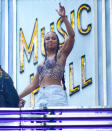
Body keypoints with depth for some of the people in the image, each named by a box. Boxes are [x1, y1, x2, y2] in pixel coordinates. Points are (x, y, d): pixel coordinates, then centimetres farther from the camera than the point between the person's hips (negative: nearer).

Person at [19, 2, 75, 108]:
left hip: (55, 93, -5)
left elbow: (71, 36, 0)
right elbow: (34, 85, 30)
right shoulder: (42, 64, 29)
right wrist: (18, 97, 29)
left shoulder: (60, 55, 13)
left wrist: (63, 17, -5)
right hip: (41, 95, 5)